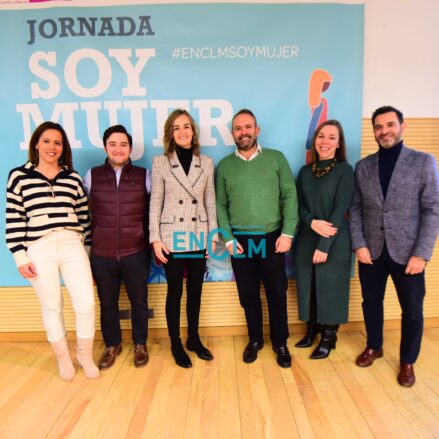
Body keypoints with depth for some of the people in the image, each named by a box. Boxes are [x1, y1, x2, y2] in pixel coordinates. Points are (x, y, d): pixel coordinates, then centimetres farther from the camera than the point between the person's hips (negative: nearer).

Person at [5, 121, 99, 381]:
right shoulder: (19, 176, 4)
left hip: (73, 247, 2)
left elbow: (84, 216, 12)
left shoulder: (72, 178, 10)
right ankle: (63, 358, 32)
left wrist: (88, 249, 11)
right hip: (39, 250, -1)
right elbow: (14, 220, 1)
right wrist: (20, 257, -3)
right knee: (52, 307, 10)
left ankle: (85, 355, 25)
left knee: (87, 304, 0)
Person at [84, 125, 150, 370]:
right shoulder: (92, 176, 3)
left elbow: (154, 213, 4)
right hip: (101, 254, 1)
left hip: (136, 253, -1)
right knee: (107, 303, 15)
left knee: (139, 301, 12)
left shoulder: (144, 176, 1)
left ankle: (140, 345, 35)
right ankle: (112, 345, 38)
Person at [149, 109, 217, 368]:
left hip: (199, 236, 3)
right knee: (175, 291, 8)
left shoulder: (206, 162, 5)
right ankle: (176, 344, 26)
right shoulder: (160, 162, -2)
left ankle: (194, 339, 32)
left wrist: (213, 235, 3)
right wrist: (155, 238, -8)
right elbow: (155, 204, -3)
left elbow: (210, 202, 6)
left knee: (196, 290, 13)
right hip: (172, 236, -2)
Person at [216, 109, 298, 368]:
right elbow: (220, 205, 5)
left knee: (277, 294, 9)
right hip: (240, 241, 1)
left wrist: (288, 233, -9)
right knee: (248, 295, 12)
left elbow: (290, 196, -2)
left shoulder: (276, 158, 2)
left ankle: (280, 343, 29)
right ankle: (255, 340, 33)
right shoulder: (224, 165, 5)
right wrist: (228, 238, -4)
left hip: (272, 238, -1)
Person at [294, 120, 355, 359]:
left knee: (331, 288, 6)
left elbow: (340, 209, -13)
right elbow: (300, 205, 6)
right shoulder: (305, 171, 8)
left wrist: (324, 246, -17)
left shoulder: (344, 170, -6)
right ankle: (312, 330, 32)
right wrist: (312, 222, -16)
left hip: (334, 242, -4)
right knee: (308, 286, 11)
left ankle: (328, 338, 24)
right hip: (306, 239, 4)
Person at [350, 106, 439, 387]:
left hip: (407, 252, -2)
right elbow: (356, 209, 4)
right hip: (371, 250, 2)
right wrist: (359, 244, -6)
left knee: (412, 310, 10)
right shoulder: (363, 166, 5)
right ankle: (374, 347, 39)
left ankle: (407, 362, 33)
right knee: (371, 303, 16)